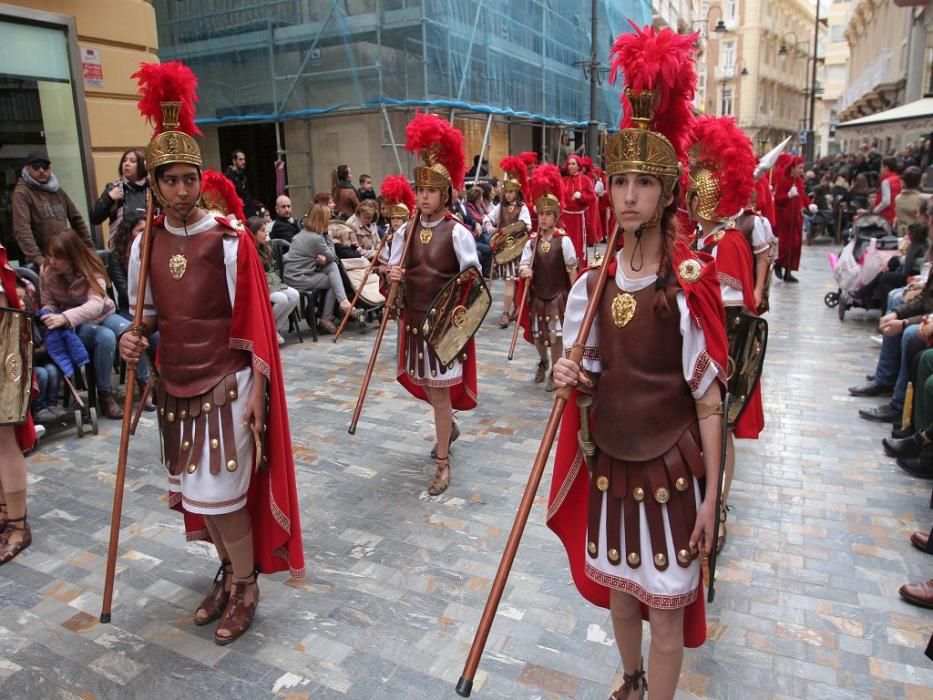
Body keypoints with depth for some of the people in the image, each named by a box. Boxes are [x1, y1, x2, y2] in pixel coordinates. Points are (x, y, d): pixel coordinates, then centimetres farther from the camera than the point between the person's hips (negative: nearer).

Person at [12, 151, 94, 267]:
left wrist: (90, 248, 11)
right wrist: (38, 260, -26)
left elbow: (76, 219, 20)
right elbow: (22, 229, -16)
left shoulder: (57, 190, 15)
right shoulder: (22, 193, -4)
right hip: (46, 260, -6)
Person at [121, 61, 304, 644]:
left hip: (226, 386, -5)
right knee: (195, 490, 14)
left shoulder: (232, 242, -12)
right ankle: (229, 571, 35)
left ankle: (246, 587, 20)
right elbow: (148, 314, 15)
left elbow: (254, 324, -11)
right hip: (176, 384, 6)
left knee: (221, 493, -2)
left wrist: (256, 393, -12)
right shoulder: (146, 244, 3)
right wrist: (134, 338, -7)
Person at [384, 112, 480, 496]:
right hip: (413, 320, 5)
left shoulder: (458, 233, -10)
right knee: (427, 387, 19)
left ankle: (442, 460, 10)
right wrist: (391, 275, -13)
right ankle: (449, 427, 46)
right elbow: (394, 275, 9)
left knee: (439, 391, -2)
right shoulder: (404, 232, 4)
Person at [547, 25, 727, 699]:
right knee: (619, 593, 23)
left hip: (670, 471, -4)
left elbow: (710, 403, -10)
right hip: (609, 466, 5)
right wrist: (570, 377, -15)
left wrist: (710, 496, -8)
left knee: (666, 612, 9)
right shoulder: (591, 284, -2)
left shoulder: (690, 286, -15)